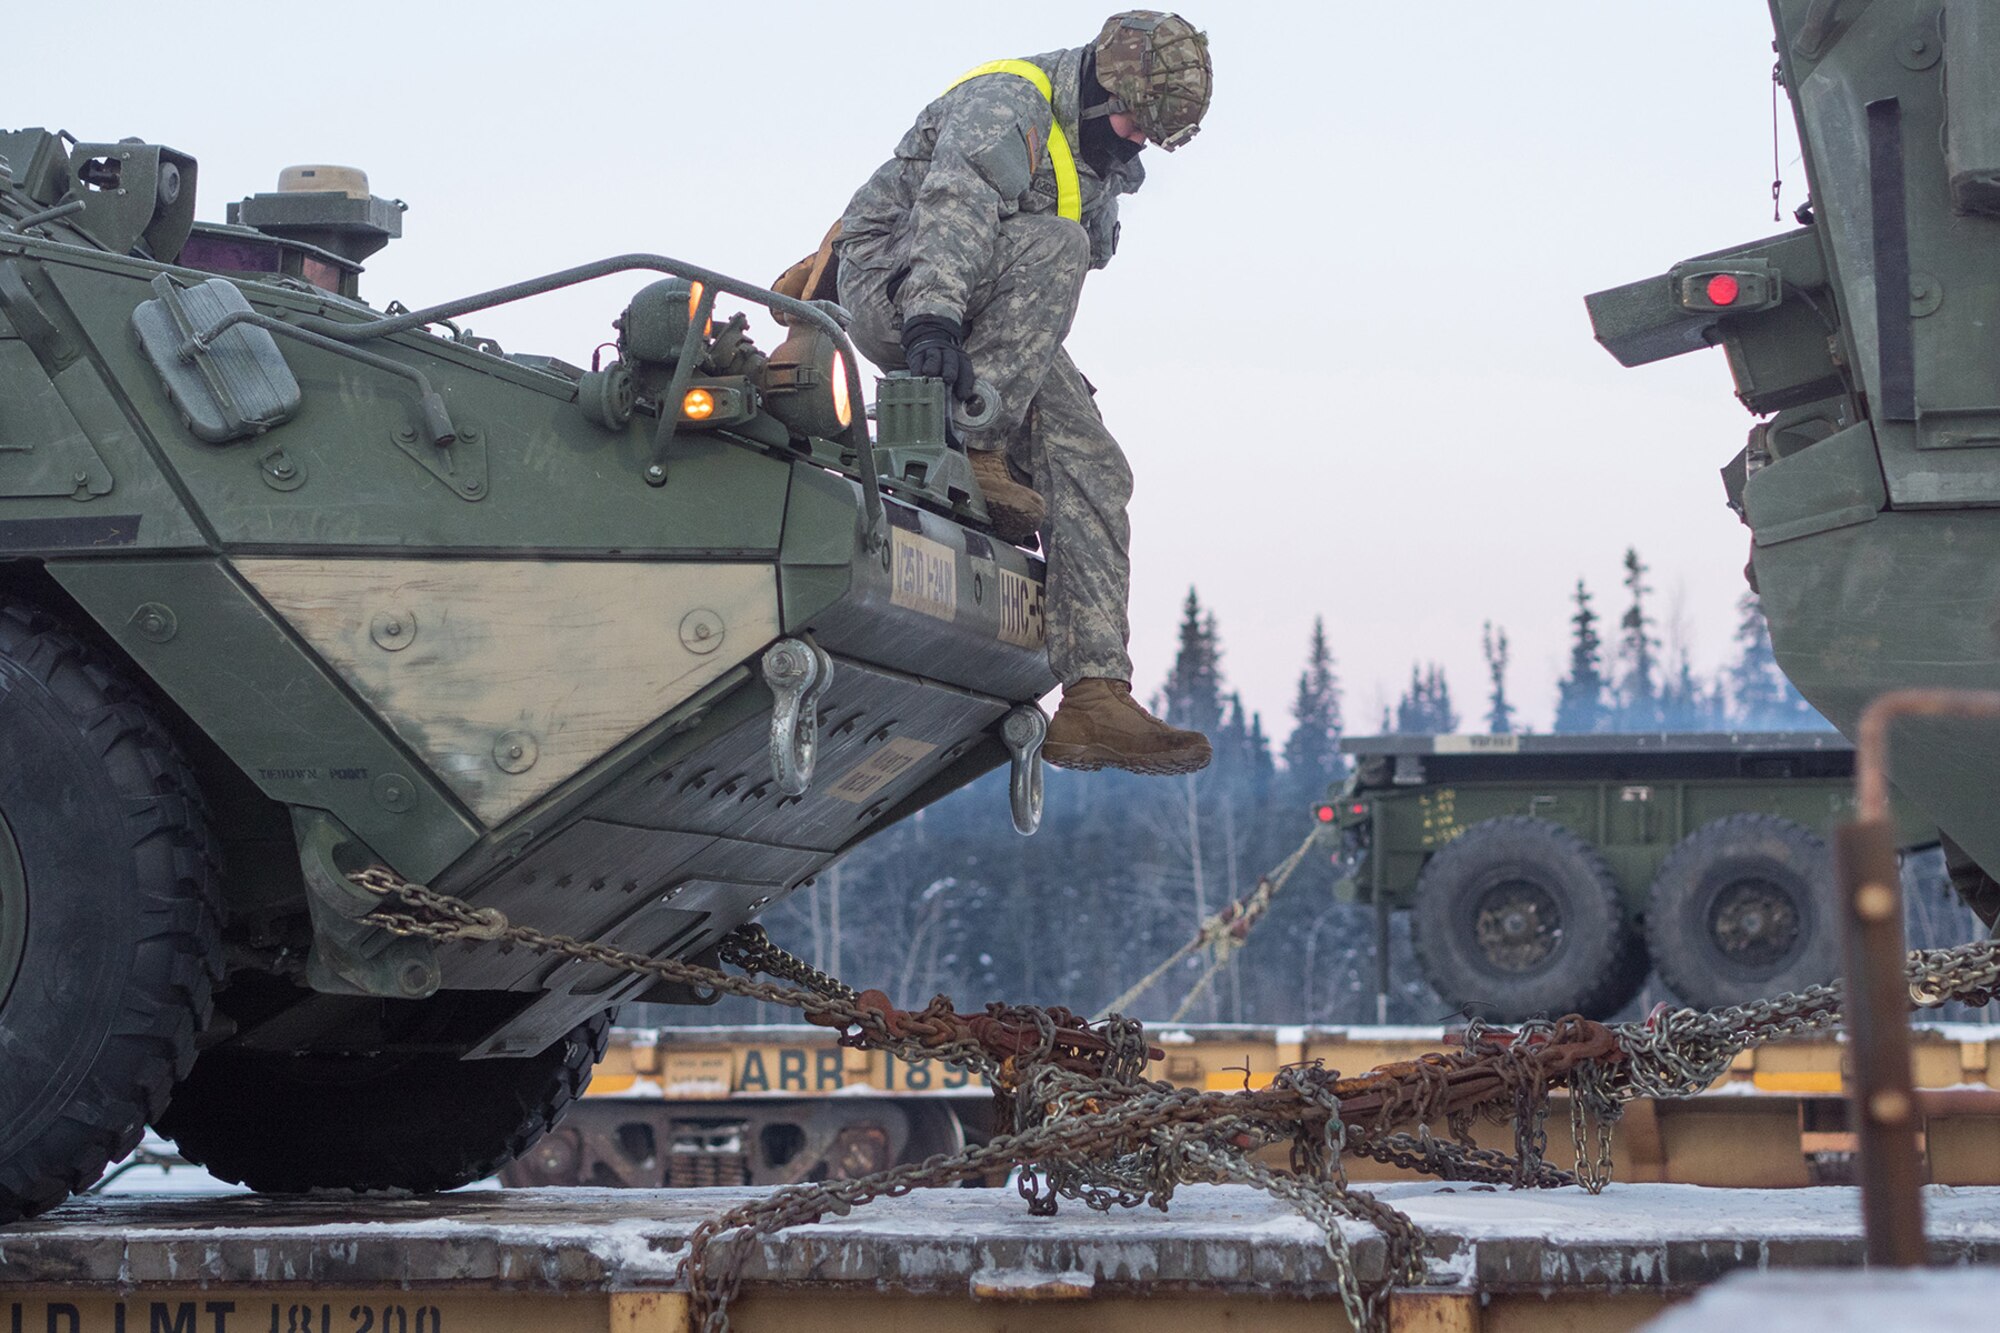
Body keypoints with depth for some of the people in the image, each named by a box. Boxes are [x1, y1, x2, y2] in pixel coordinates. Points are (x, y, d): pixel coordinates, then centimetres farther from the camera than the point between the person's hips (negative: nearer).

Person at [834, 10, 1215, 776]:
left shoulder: (1103, 169, 15)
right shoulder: (1006, 103, -15)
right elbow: (955, 205, -33)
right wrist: (933, 314, -47)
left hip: (995, 336, 8)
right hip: (891, 289, -8)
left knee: (1093, 473, -10)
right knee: (1053, 243, -33)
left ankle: (1095, 699, -15)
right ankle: (970, 448, -33)